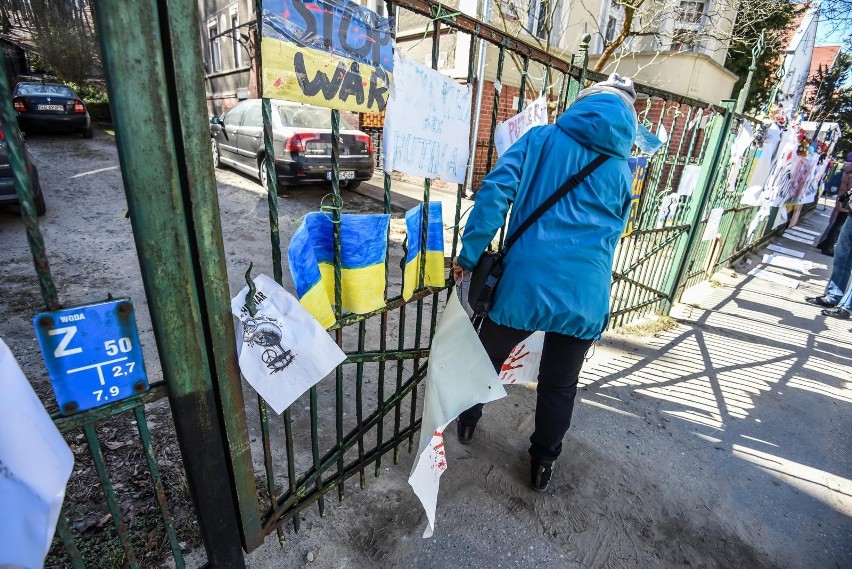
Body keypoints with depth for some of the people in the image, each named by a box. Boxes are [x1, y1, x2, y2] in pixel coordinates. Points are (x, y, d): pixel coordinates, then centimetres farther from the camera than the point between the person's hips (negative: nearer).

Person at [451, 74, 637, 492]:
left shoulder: (543, 139, 3)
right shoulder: (622, 172, 12)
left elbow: (496, 190, -11)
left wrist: (469, 253, -7)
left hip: (526, 282, -2)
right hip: (586, 297, 3)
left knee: (489, 355, 24)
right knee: (560, 386, 21)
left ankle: (467, 422, 47)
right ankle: (543, 462, 40)